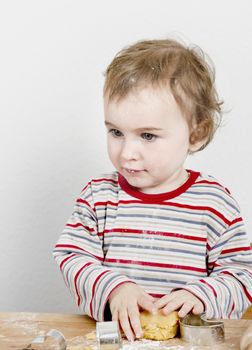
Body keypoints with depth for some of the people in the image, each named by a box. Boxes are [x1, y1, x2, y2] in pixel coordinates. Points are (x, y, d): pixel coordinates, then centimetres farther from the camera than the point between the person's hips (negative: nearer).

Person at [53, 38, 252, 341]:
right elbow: (71, 257, -1)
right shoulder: (98, 195, 2)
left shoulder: (214, 203, -3)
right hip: (114, 330, 0)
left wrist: (202, 295, -18)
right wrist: (111, 287, -17)